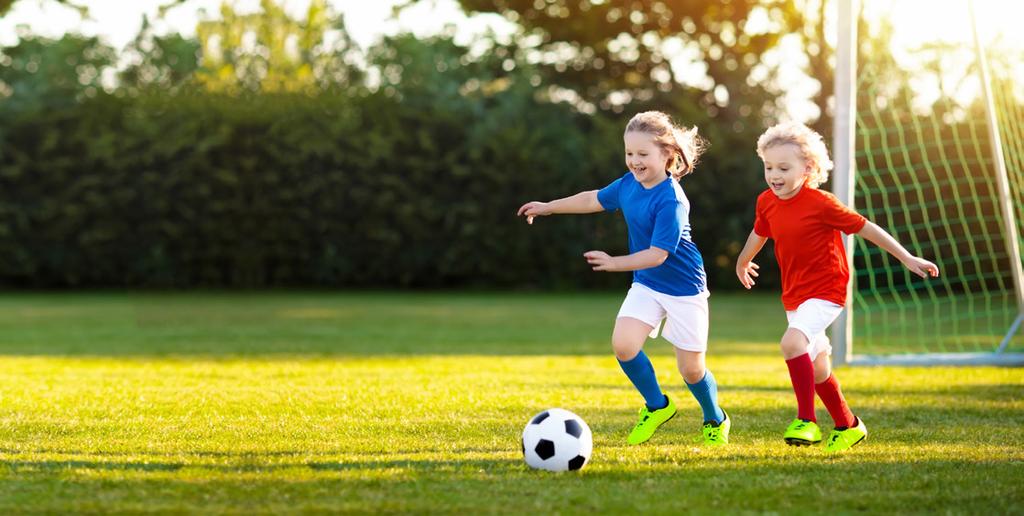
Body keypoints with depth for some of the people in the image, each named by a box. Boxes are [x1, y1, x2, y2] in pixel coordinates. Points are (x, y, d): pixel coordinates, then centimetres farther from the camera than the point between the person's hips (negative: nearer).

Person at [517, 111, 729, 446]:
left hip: (683, 289, -6)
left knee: (691, 368, 1)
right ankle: (656, 406, 10)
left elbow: (658, 254, -29)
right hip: (646, 284, 6)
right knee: (623, 343, -15)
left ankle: (715, 421, 31)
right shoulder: (630, 183, -3)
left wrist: (615, 263, -37)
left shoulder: (671, 201, -26)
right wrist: (548, 207, 21)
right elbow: (595, 199, 16)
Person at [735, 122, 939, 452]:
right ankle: (848, 427, 34)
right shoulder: (766, 202, -1)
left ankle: (806, 421, -22)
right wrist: (742, 263, 40)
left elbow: (865, 228, -11)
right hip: (793, 296, 7)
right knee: (817, 369, 15)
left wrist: (907, 259, -9)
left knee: (792, 342, -30)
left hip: (825, 291, -7)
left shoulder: (820, 203, -19)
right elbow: (759, 233, 22)